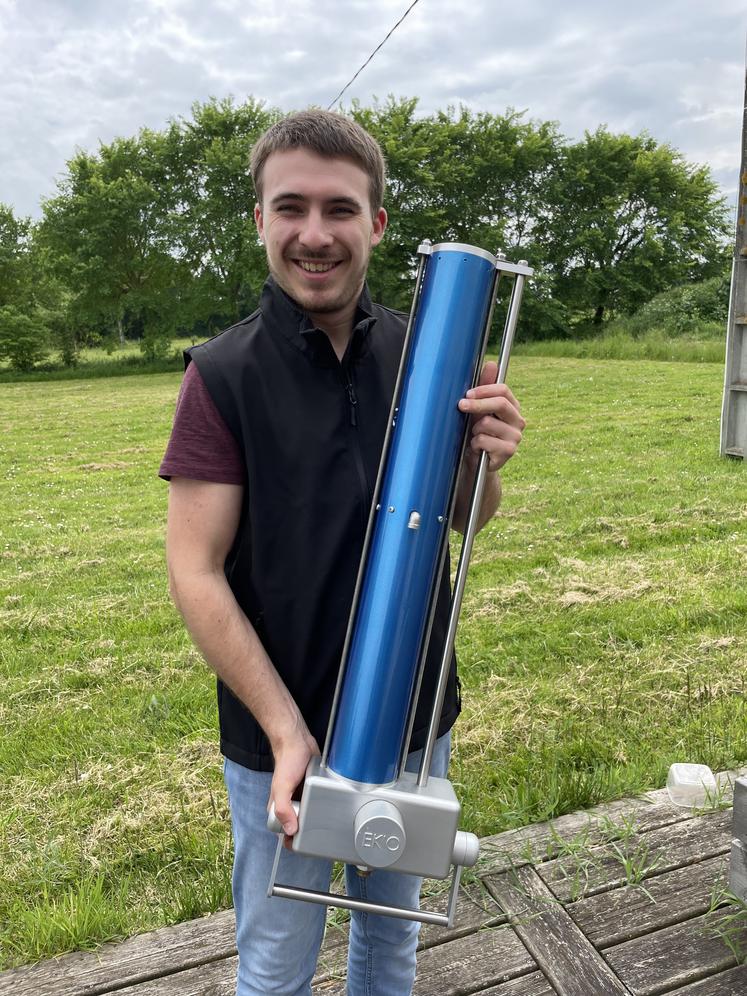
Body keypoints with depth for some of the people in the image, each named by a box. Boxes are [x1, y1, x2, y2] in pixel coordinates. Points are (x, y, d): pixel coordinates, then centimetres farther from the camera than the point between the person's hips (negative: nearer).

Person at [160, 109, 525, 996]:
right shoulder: (223, 374, -13)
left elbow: (466, 518, 4)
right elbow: (195, 572, -15)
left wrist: (483, 459, -18)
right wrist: (284, 729, -21)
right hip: (280, 736, -3)